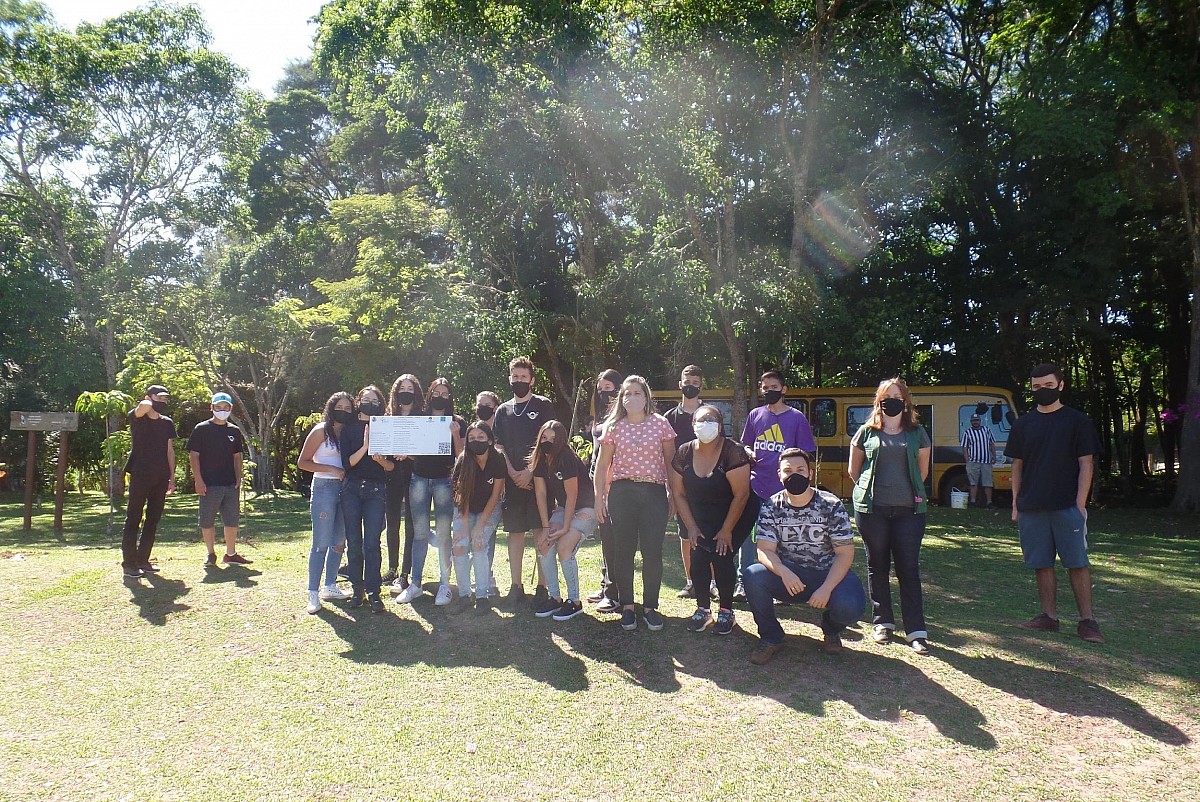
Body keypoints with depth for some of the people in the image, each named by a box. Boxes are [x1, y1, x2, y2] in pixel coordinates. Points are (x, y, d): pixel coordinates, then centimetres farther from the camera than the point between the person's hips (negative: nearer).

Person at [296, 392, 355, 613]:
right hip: (324, 487, -6)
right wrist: (332, 469, -13)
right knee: (321, 544, -6)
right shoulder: (321, 431, -4)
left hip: (344, 489, 6)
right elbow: (302, 463, -6)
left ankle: (330, 587, 24)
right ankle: (313, 594, 0)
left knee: (339, 542, 12)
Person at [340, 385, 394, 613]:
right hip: (351, 488, 1)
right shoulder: (349, 429, 8)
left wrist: (381, 460, -15)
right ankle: (357, 590, 12)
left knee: (372, 542, -7)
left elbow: (392, 466, 6)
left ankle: (373, 592, -3)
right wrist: (365, 447, -17)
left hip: (377, 490, -1)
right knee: (353, 542, 2)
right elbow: (347, 462, -3)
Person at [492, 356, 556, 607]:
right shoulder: (503, 410, 14)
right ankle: (516, 585, 14)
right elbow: (498, 446, 9)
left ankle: (542, 587, 3)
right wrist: (513, 473, -6)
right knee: (515, 532, 7)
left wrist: (530, 472, -12)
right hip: (512, 479, 4)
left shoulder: (543, 405, 3)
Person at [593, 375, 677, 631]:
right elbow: (602, 464, 8)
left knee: (653, 552, -1)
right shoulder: (614, 427, 6)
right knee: (623, 552, 4)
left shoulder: (660, 423, 4)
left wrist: (674, 495, 4)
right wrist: (599, 497, 4)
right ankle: (627, 607, 16)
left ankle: (650, 607, 13)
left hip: (654, 493, -1)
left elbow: (670, 461, 7)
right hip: (621, 493, 1)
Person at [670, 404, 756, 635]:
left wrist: (726, 531, -17)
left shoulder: (733, 452, -23)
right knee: (698, 556, -13)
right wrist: (691, 527, -7)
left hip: (735, 516, -4)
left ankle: (726, 611, 3)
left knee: (722, 557, -16)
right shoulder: (684, 453, -9)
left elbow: (741, 495, -21)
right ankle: (702, 609, 5)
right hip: (701, 518, 4)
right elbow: (679, 494, -2)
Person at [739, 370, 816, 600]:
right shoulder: (755, 415, 9)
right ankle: (742, 582, 9)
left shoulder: (796, 417, 0)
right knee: (748, 536, 1)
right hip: (755, 486, 2)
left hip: (783, 490, -2)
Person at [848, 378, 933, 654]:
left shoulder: (917, 433, 8)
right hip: (871, 510, 0)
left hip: (908, 510, 0)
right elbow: (853, 470, 13)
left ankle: (916, 631, 3)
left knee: (909, 568, -1)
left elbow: (922, 471, 16)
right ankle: (882, 622, 20)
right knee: (877, 566, 8)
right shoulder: (866, 432, 6)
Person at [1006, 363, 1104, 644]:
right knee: (1041, 564, 7)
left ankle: (1087, 620, 7)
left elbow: (1086, 464, -2)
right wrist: (1015, 504, 7)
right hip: (1031, 508, 3)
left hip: (1067, 507, -3)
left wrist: (1080, 504, -9)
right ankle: (1049, 617, 16)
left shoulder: (1077, 421, 1)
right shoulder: (1023, 424, 10)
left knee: (1077, 563, -1)